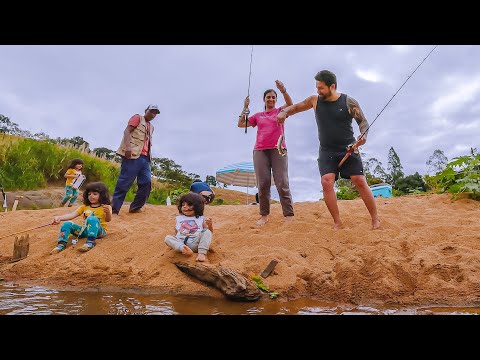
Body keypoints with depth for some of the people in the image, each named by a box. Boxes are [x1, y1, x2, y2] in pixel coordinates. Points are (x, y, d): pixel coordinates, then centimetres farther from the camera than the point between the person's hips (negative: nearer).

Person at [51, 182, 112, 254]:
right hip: (85, 230, 6)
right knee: (67, 224, -13)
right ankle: (62, 244, -19)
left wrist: (108, 212, -41)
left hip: (99, 231, -5)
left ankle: (90, 242, -41)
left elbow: (108, 220, -17)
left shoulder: (105, 207, 0)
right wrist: (59, 218, -16)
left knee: (92, 219, -36)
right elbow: (72, 215, 3)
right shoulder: (84, 207, 16)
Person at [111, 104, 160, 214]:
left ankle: (135, 207, 9)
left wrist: (149, 156, 15)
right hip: (133, 154, -8)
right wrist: (128, 147, -22)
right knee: (124, 182, -10)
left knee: (146, 182, 0)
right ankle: (114, 208, -8)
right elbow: (127, 131, -6)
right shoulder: (138, 117, 7)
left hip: (145, 157, 8)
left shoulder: (151, 127, 28)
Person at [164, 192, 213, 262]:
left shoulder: (200, 218, 16)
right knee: (167, 238, -19)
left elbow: (209, 230, 14)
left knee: (207, 232, -21)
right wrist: (173, 243, 9)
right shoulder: (178, 218, 22)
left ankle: (202, 253, -36)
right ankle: (183, 249, -42)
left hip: (195, 244, -1)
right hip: (180, 243, 2)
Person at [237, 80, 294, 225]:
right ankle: (264, 215, 0)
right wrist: (245, 107, 11)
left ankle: (289, 215, -11)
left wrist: (283, 90, -24)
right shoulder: (258, 116, 20)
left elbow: (290, 104, -7)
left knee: (282, 183, -10)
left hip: (278, 149, -2)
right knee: (263, 184, -3)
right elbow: (241, 124, 17)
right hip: (260, 151, 2)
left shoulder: (280, 111, 14)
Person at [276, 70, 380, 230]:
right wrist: (284, 112, -9)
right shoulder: (315, 100, 2)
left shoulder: (349, 102, -5)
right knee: (326, 181, -16)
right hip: (327, 151, 2)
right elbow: (296, 107, 13)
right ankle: (337, 223, -8)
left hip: (348, 149, -2)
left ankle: (375, 219, 10)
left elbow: (363, 121, -1)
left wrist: (363, 135, -21)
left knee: (360, 181, -5)